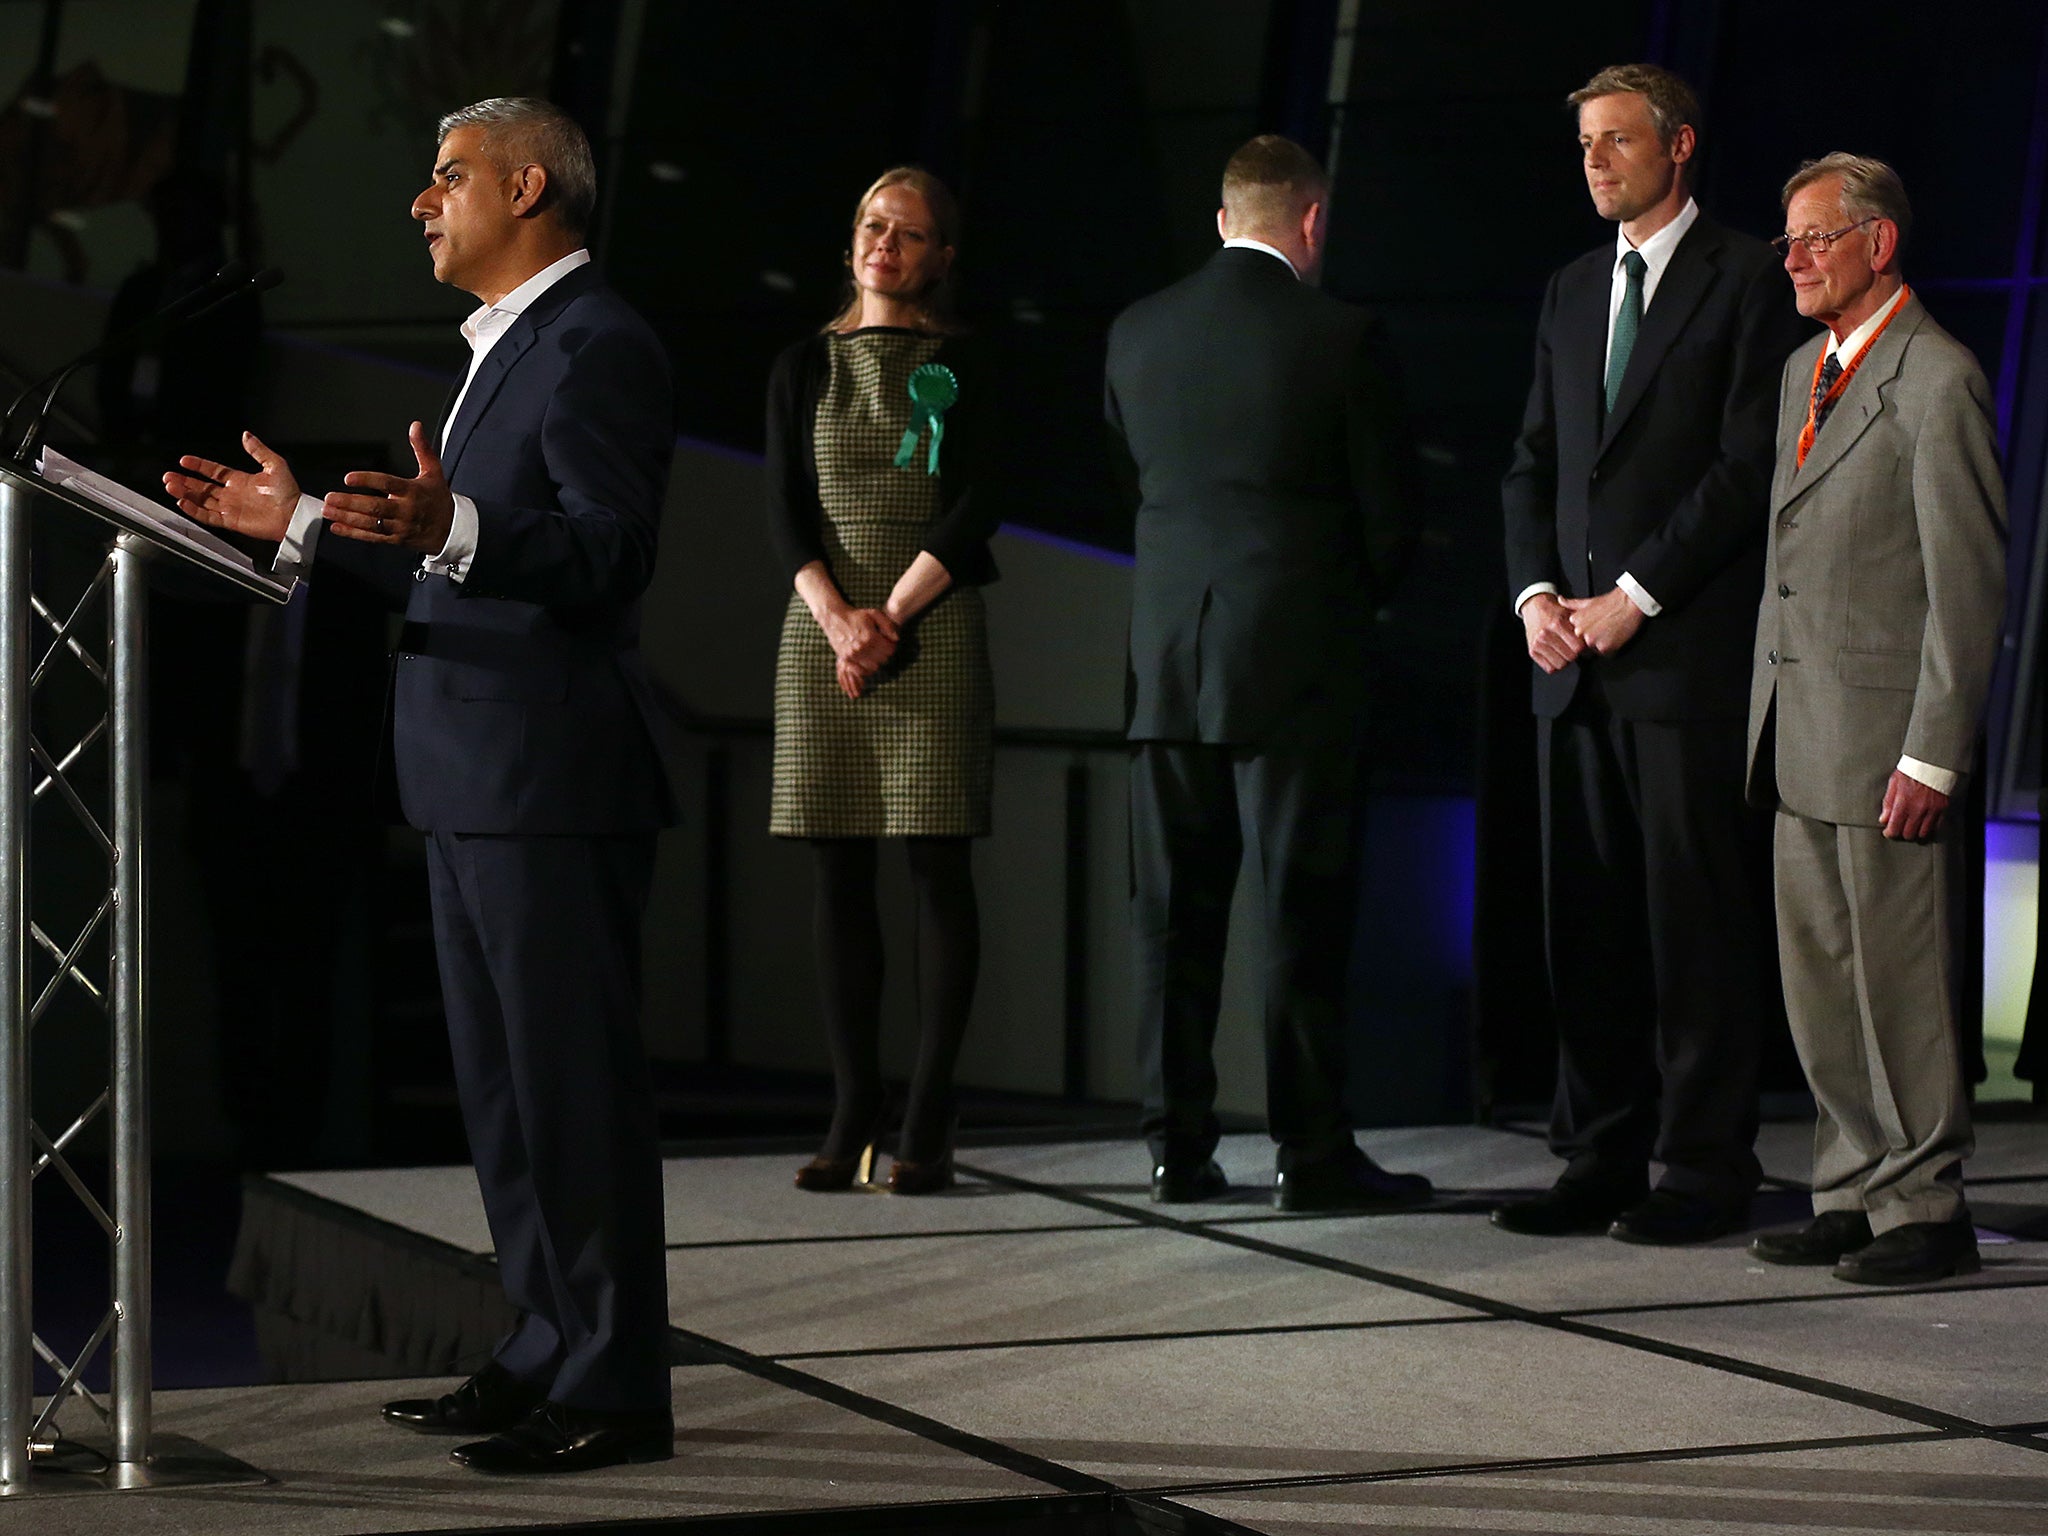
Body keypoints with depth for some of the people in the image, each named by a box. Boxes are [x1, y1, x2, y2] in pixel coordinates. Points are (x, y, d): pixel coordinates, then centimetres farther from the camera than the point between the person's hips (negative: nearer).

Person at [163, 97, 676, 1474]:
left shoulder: (596, 345, -12)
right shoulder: (510, 346, 20)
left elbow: (607, 552, -23)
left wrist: (451, 526, -38)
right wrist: (302, 525, 23)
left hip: (553, 786, -11)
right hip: (479, 781, 11)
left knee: (576, 1081, -7)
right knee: (505, 1087, 14)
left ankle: (619, 1392, -2)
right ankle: (552, 1351, 22)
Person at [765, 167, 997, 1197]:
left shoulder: (964, 369, 6)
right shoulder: (806, 369, 13)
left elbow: (975, 507, -3)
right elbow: (785, 511, 5)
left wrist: (891, 618, -12)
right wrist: (838, 618, -11)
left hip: (933, 634, -3)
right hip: (821, 633, 3)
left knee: (937, 870, -5)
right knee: (839, 873, 0)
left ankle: (927, 1121, -5)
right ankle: (852, 1112, 2)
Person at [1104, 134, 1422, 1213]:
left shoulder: (1137, 334, 5)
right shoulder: (1338, 337, -8)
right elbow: (1386, 514, -3)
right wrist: (1360, 596, 16)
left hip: (1166, 650, 4)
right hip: (1295, 654, -4)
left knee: (1174, 909, 8)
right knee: (1302, 908, -1)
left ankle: (1177, 1144, 10)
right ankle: (1312, 1151, 0)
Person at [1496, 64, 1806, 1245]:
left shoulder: (1747, 281, -2)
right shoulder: (1572, 292, 19)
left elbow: (1749, 464, -10)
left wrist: (1636, 596, -12)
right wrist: (1537, 593, 2)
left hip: (1690, 656, -6)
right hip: (1578, 661, 6)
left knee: (1700, 921, -4)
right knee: (1588, 919, 6)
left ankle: (1706, 1167, 1)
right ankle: (1601, 1160, 12)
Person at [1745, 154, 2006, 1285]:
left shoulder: (1936, 379, -11)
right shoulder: (1805, 371, 17)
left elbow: (1968, 584, -14)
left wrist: (1932, 754, -17)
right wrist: (1769, 718, 16)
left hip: (1883, 726, -9)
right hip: (1798, 726, 9)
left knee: (1896, 976, -4)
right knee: (1818, 978, 11)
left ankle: (1924, 1208, 4)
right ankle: (1853, 1192, 19)